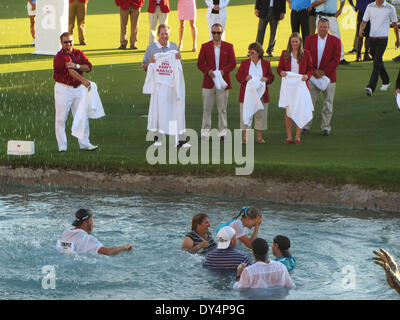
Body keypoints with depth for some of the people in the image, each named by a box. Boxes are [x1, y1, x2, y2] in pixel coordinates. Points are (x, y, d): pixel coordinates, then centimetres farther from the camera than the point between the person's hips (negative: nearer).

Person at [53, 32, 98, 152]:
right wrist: (83, 80, -39)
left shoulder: (79, 54, 9)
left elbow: (88, 67, -3)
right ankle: (62, 146, 2)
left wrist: (76, 66, -21)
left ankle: (84, 143, 12)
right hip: (63, 89, -5)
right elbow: (70, 71, -26)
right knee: (61, 118, -3)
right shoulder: (59, 57, -11)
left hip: (78, 88, 5)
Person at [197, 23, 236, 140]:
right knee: (207, 108, 1)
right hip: (208, 82, 0)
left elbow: (233, 63, 2)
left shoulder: (228, 47, 5)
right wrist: (208, 71, -13)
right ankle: (205, 131, 5)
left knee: (222, 108, 4)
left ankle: (223, 131, 11)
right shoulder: (205, 46, 6)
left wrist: (223, 71, -14)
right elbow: (200, 63, 4)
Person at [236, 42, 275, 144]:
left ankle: (259, 137, 13)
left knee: (260, 115, 4)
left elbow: (271, 77, 9)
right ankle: (245, 137, 3)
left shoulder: (266, 64, 7)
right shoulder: (244, 63, 5)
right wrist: (245, 78, -17)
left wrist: (266, 79, -14)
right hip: (246, 93, -1)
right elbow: (238, 76, 3)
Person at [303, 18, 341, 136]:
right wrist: (313, 71, -11)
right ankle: (306, 125, 9)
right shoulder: (309, 39, 4)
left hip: (328, 76, -1)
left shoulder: (335, 41, -1)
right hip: (313, 76, 1)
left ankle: (325, 127, 12)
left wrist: (323, 72, -12)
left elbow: (336, 60, -5)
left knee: (328, 103, 3)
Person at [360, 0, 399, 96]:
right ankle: (386, 81, 38)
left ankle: (371, 87, -23)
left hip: (382, 39, -4)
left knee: (377, 62, -16)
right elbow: (364, 21, 5)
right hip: (372, 38, 4)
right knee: (378, 62, 16)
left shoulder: (390, 8, -3)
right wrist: (361, 29, -18)